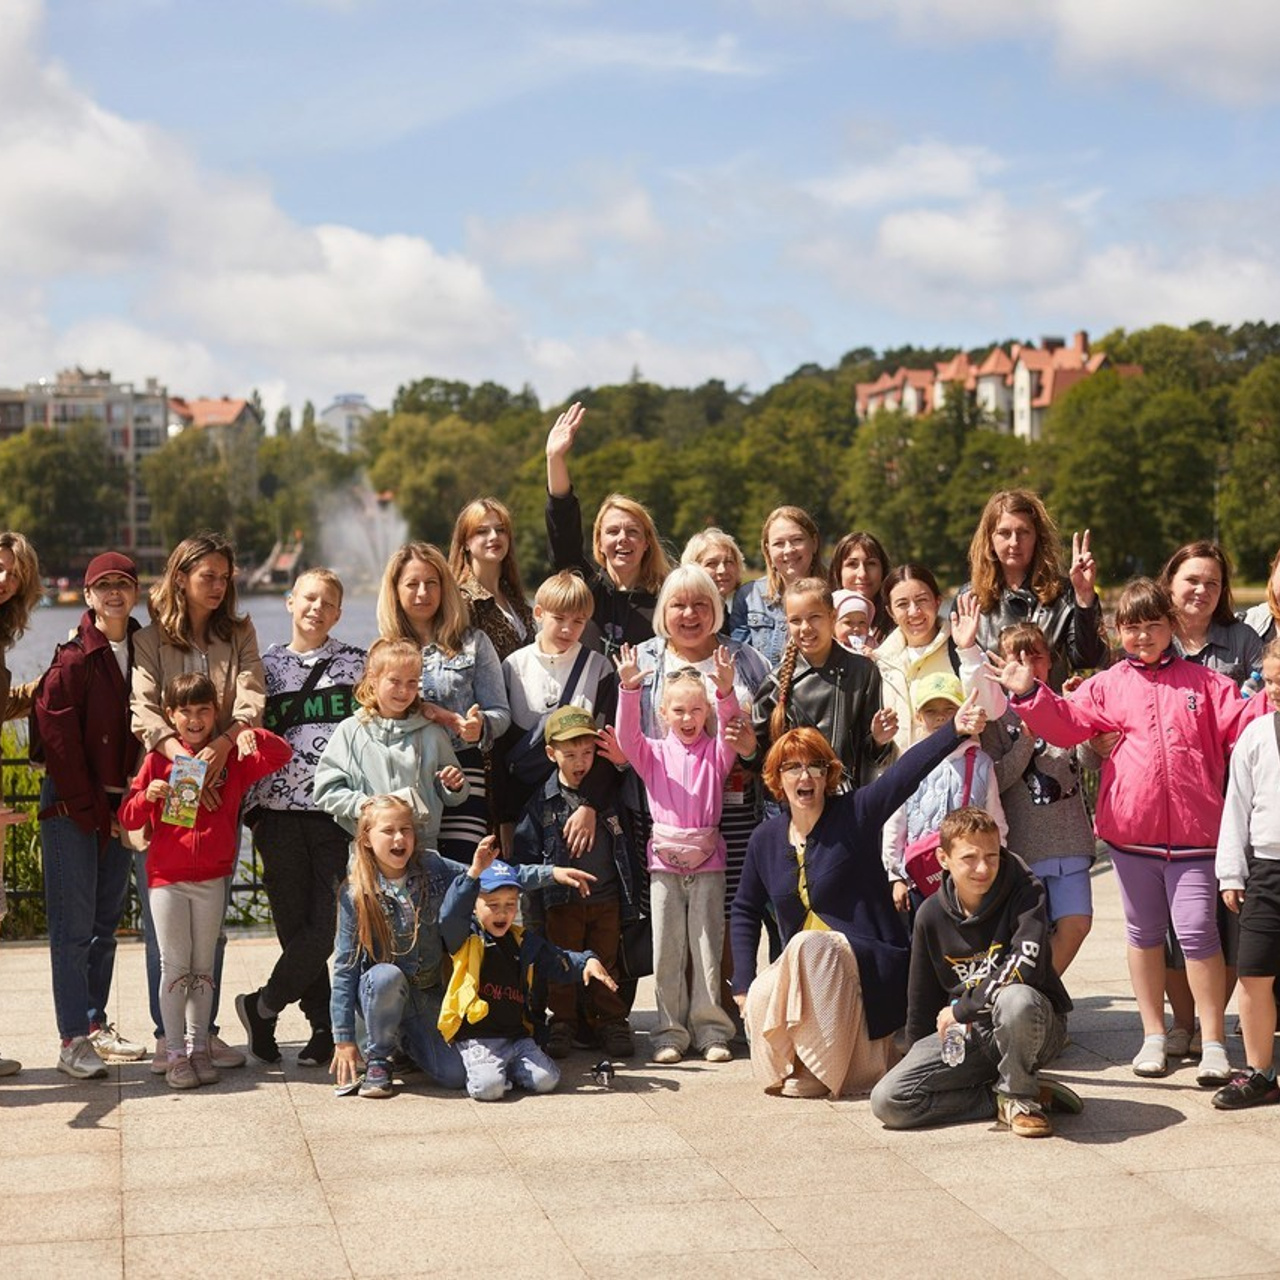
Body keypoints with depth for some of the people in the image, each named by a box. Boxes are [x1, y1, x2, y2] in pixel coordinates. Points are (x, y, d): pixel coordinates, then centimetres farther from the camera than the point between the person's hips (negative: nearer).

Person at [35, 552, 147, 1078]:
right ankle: (73, 1041, -2)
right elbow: (58, 737, -12)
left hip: (118, 804, 6)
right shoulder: (74, 656, -10)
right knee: (74, 925, -4)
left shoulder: (142, 652, 7)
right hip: (72, 806, -6)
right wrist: (91, 807, -10)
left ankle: (97, 1026, 22)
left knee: (107, 921, 12)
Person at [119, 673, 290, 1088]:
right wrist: (147, 796, -20)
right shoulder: (159, 760, 1)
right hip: (167, 878, -1)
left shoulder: (231, 758, 4)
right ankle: (175, 1053, 4)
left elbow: (282, 755, -5)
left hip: (213, 878, 2)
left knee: (203, 967, 9)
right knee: (175, 967, 0)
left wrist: (250, 734, -20)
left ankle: (199, 1047, 16)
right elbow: (129, 819, 0)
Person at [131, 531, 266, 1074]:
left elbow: (252, 700, -5)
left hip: (219, 787, 2)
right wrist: (179, 756, -29)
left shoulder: (239, 636, 10)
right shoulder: (150, 640, 2)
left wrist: (221, 745, -25)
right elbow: (142, 708, -12)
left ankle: (206, 1029, 15)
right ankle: (168, 1033, 9)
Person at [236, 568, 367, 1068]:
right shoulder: (265, 666, 12)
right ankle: (323, 1026, 14)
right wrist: (250, 809, 5)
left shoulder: (355, 663, 8)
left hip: (338, 811, -1)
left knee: (325, 926, -9)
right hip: (280, 814, 1)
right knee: (294, 925, 1)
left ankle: (261, 1006, 10)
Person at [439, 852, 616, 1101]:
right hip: (477, 1038, -5)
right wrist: (474, 873, -34)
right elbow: (450, 915, -22)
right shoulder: (466, 938, -2)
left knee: (546, 1079, -14)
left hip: (517, 1036, 5)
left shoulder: (524, 941, 15)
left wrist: (587, 961, -4)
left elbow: (560, 963, 18)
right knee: (488, 1087, -28)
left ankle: (507, 1068, 12)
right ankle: (480, 1069, 6)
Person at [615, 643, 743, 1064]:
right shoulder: (653, 754, 7)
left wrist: (726, 692, -30)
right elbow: (627, 736, -10)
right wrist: (629, 690, -26)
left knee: (707, 946, 2)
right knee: (668, 950, 2)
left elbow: (731, 732, -13)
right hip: (664, 858, 0)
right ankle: (671, 1032, 7)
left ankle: (710, 1029, 8)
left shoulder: (715, 753, 6)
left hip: (707, 858, 0)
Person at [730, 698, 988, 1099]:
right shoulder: (766, 838, 5)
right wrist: (743, 986, 6)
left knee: (809, 945, -32)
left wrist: (955, 731, -42)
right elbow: (745, 911, 15)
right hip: (803, 970, 4)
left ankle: (819, 1072, -19)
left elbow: (905, 774, -25)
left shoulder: (853, 815, -8)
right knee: (762, 997, -25)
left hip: (872, 965, -4)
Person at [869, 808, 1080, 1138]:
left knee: (1016, 999, -41)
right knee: (888, 1101, -16)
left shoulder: (1025, 893, -12)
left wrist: (960, 1009, -19)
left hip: (1034, 1026, -4)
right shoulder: (932, 915, 0)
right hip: (966, 1035, 4)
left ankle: (1017, 1095, -12)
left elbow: (1026, 966, -28)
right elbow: (922, 997, 12)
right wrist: (920, 1059, 18)